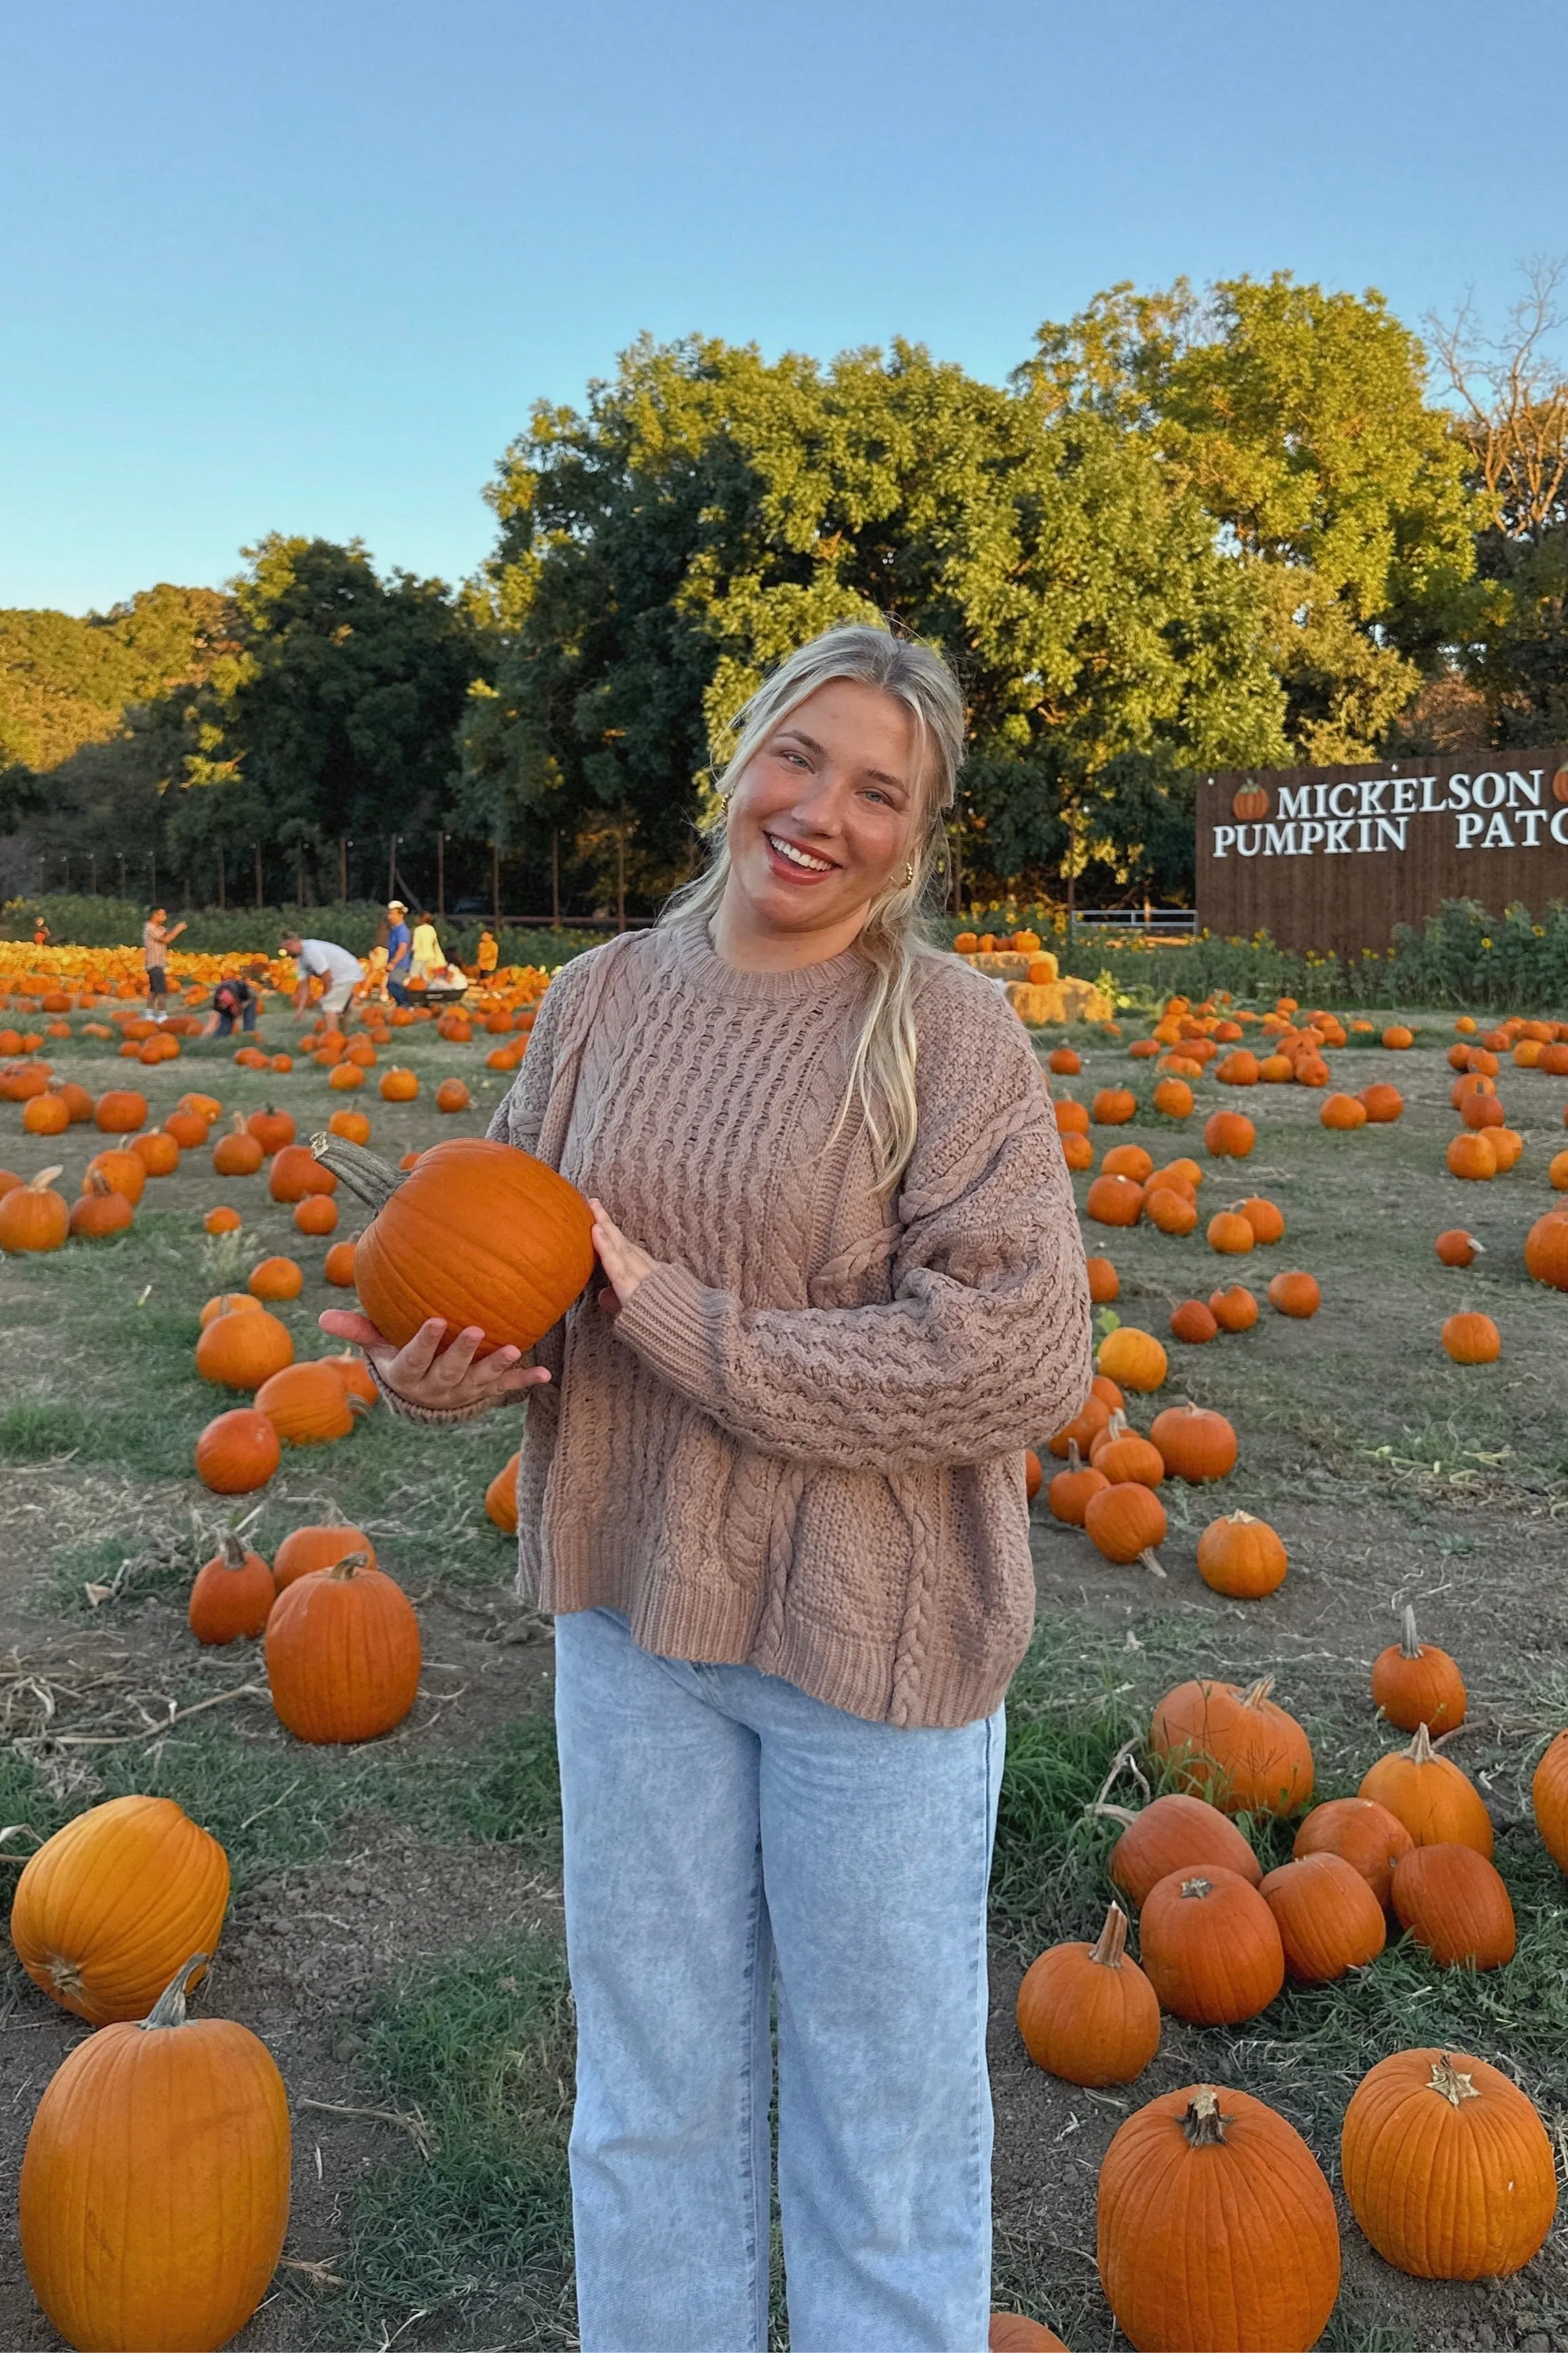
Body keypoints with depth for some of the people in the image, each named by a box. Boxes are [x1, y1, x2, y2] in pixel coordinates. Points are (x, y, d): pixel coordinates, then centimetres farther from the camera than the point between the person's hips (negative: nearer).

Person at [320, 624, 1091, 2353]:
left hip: (876, 1629, -4)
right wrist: (446, 1366, -14)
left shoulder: (952, 1035, -13)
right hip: (630, 1600, 4)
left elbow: (1021, 1357, -21)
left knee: (883, 2097, 16)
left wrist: (683, 1323, -23)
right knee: (648, 2079, 22)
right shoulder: (600, 996, 0)